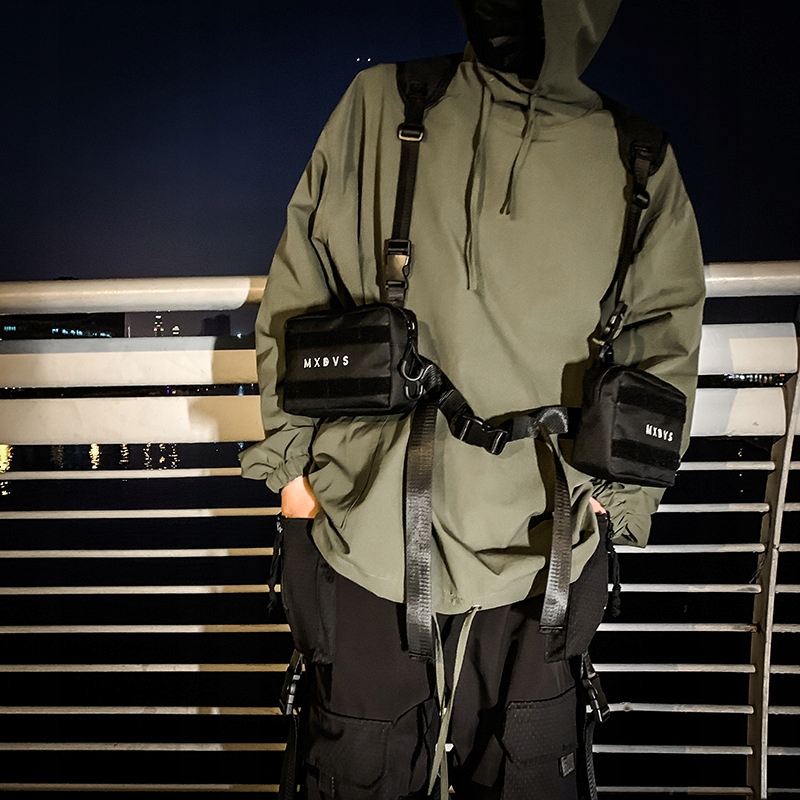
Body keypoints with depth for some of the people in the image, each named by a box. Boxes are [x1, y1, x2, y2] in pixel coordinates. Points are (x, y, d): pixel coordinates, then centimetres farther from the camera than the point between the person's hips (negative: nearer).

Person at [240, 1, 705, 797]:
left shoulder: (643, 168, 4)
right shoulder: (380, 105, 1)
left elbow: (664, 351, 10)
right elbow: (297, 296, 3)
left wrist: (619, 493, 1)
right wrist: (292, 457, 2)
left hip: (538, 559, 1)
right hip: (370, 542, 0)